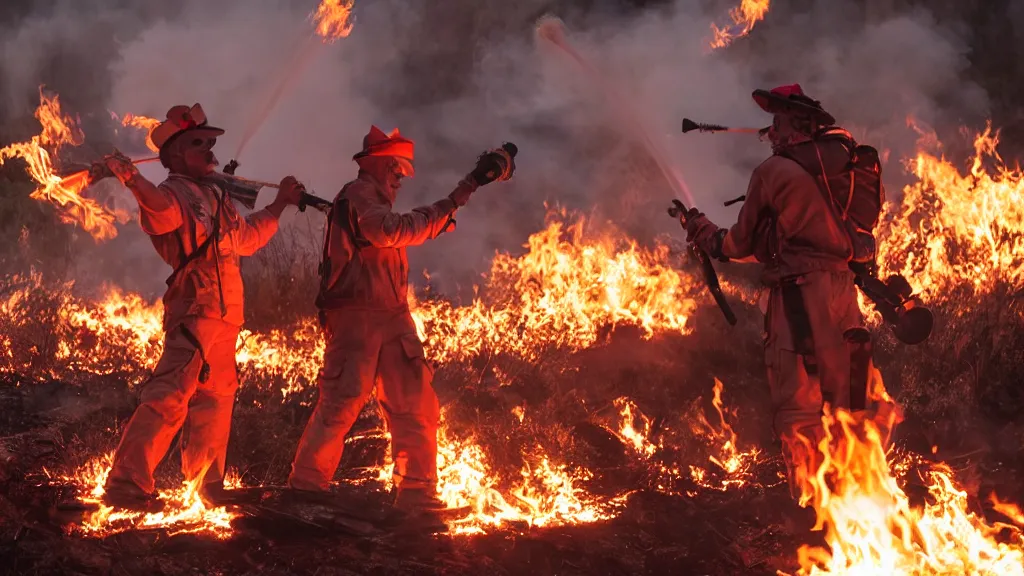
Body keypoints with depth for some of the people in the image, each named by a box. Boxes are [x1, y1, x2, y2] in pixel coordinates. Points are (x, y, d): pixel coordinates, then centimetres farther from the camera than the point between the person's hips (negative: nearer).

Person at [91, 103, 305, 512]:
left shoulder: (212, 195, 22)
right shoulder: (174, 193, -8)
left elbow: (246, 237, 37)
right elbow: (160, 206, -34)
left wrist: (279, 204, 43)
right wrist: (131, 179, -53)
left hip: (222, 315, 10)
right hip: (197, 308, -10)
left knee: (216, 397, 17)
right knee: (170, 394, -18)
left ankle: (206, 485, 28)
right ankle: (124, 485, -21)